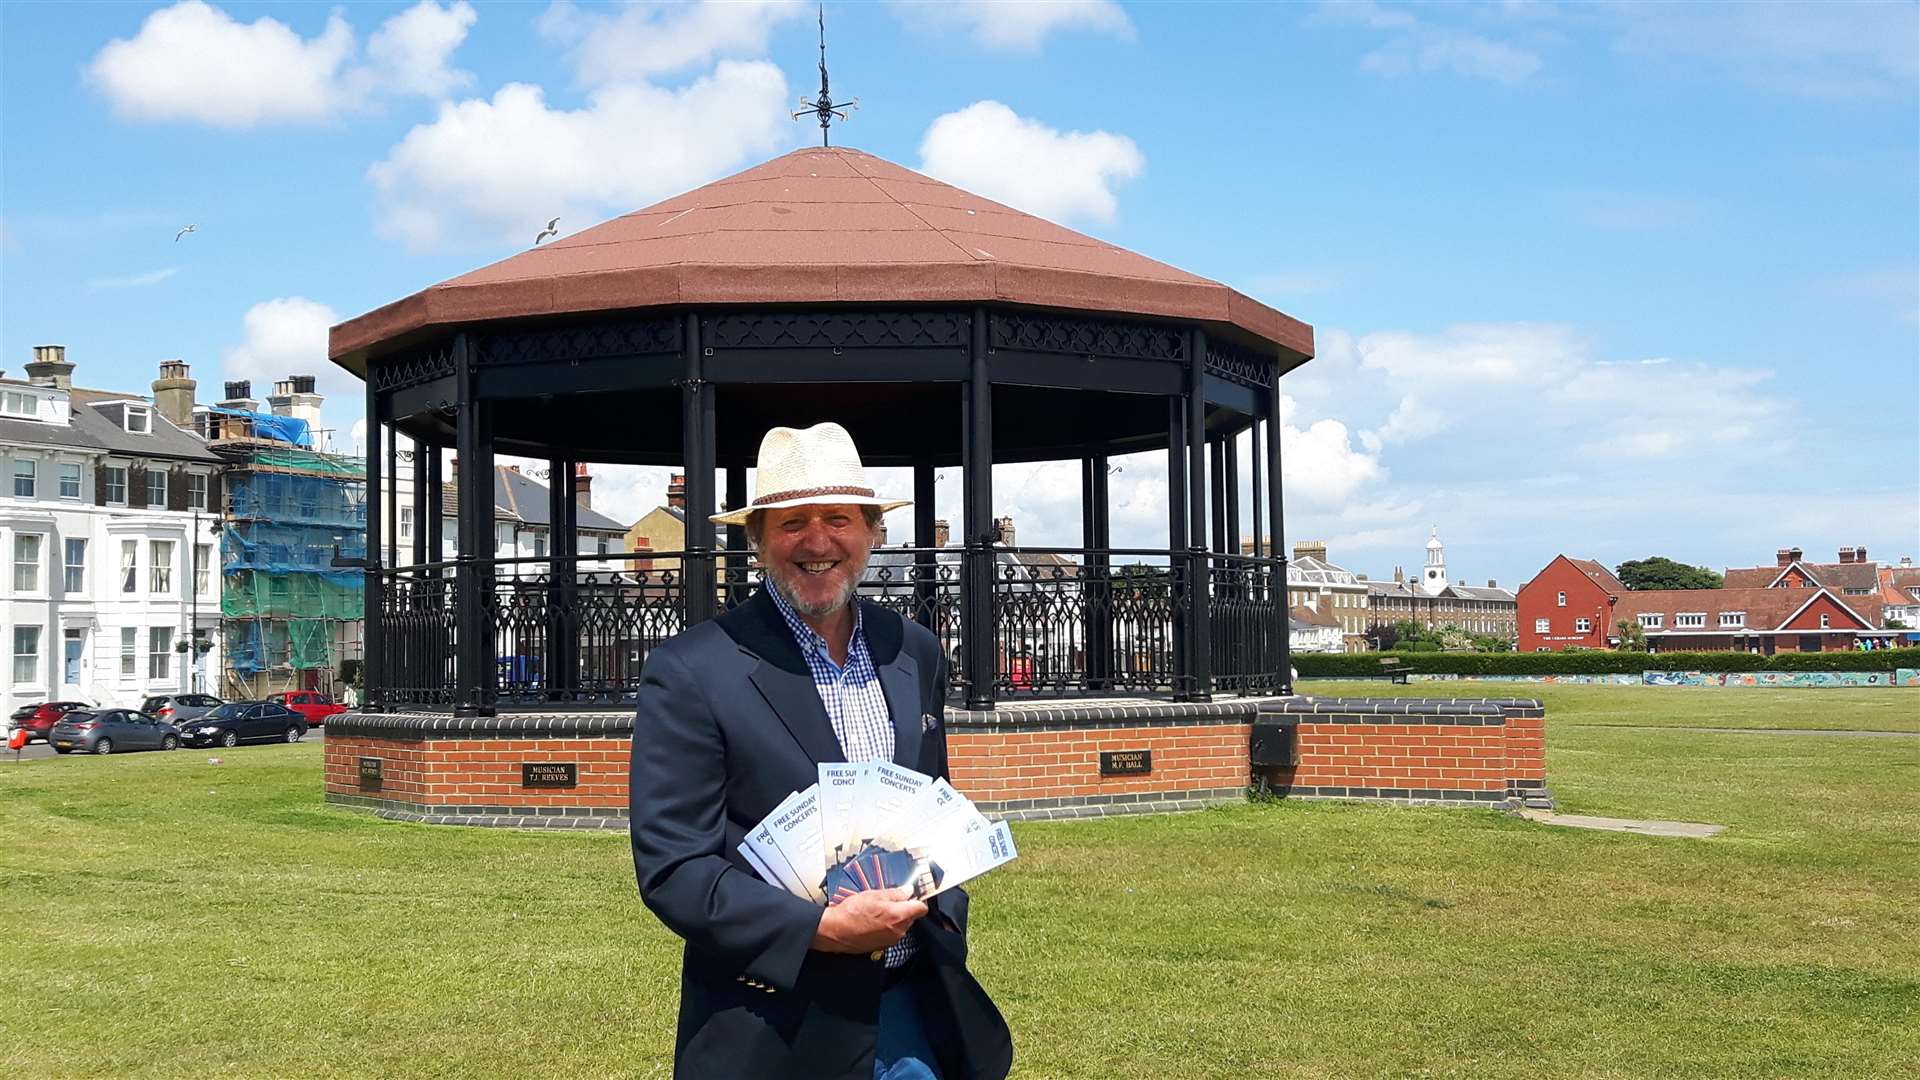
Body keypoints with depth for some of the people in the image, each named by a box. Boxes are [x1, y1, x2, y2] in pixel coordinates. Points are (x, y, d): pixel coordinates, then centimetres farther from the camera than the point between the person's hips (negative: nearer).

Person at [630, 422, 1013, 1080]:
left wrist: (943, 919, 3)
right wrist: (821, 929, -21)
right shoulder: (691, 673, -11)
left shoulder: (916, 654, 6)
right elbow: (670, 869, -14)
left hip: (918, 1006, 5)